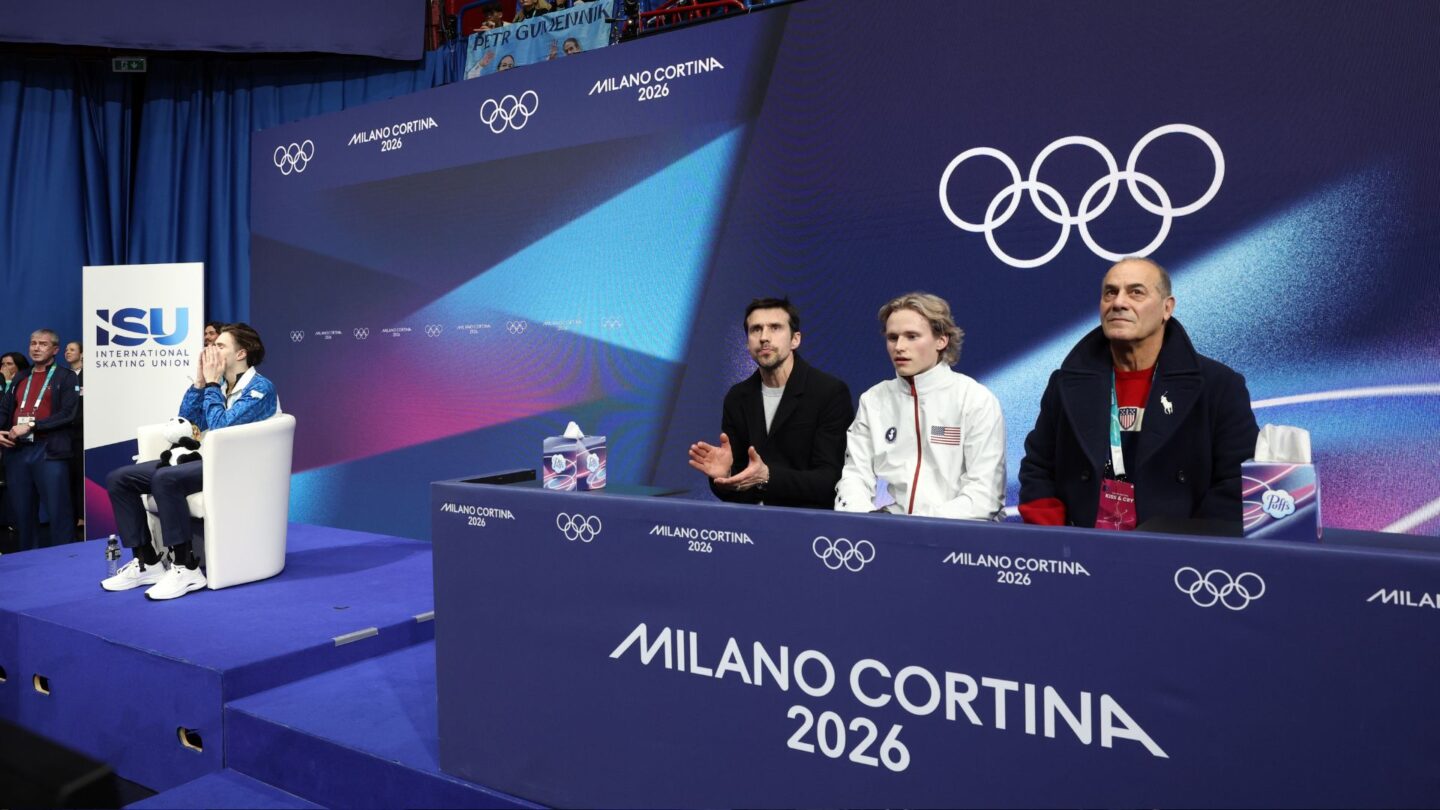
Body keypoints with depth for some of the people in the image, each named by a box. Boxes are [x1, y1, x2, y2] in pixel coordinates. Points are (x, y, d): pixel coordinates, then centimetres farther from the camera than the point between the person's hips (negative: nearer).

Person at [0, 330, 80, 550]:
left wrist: (31, 425, -14)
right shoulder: (20, 379, 19)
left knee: (58, 511, -5)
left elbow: (68, 413, -10)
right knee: (21, 512, 11)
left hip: (48, 451, -6)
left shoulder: (65, 377, 2)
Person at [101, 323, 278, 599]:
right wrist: (200, 382, 5)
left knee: (164, 479, -34)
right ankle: (147, 562, -2)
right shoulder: (219, 384, 15)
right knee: (118, 479, -1)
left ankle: (186, 569, -26)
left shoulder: (260, 388, -8)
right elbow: (185, 421, 14)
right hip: (206, 458, 9)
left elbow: (221, 427, -19)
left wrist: (212, 384, -9)